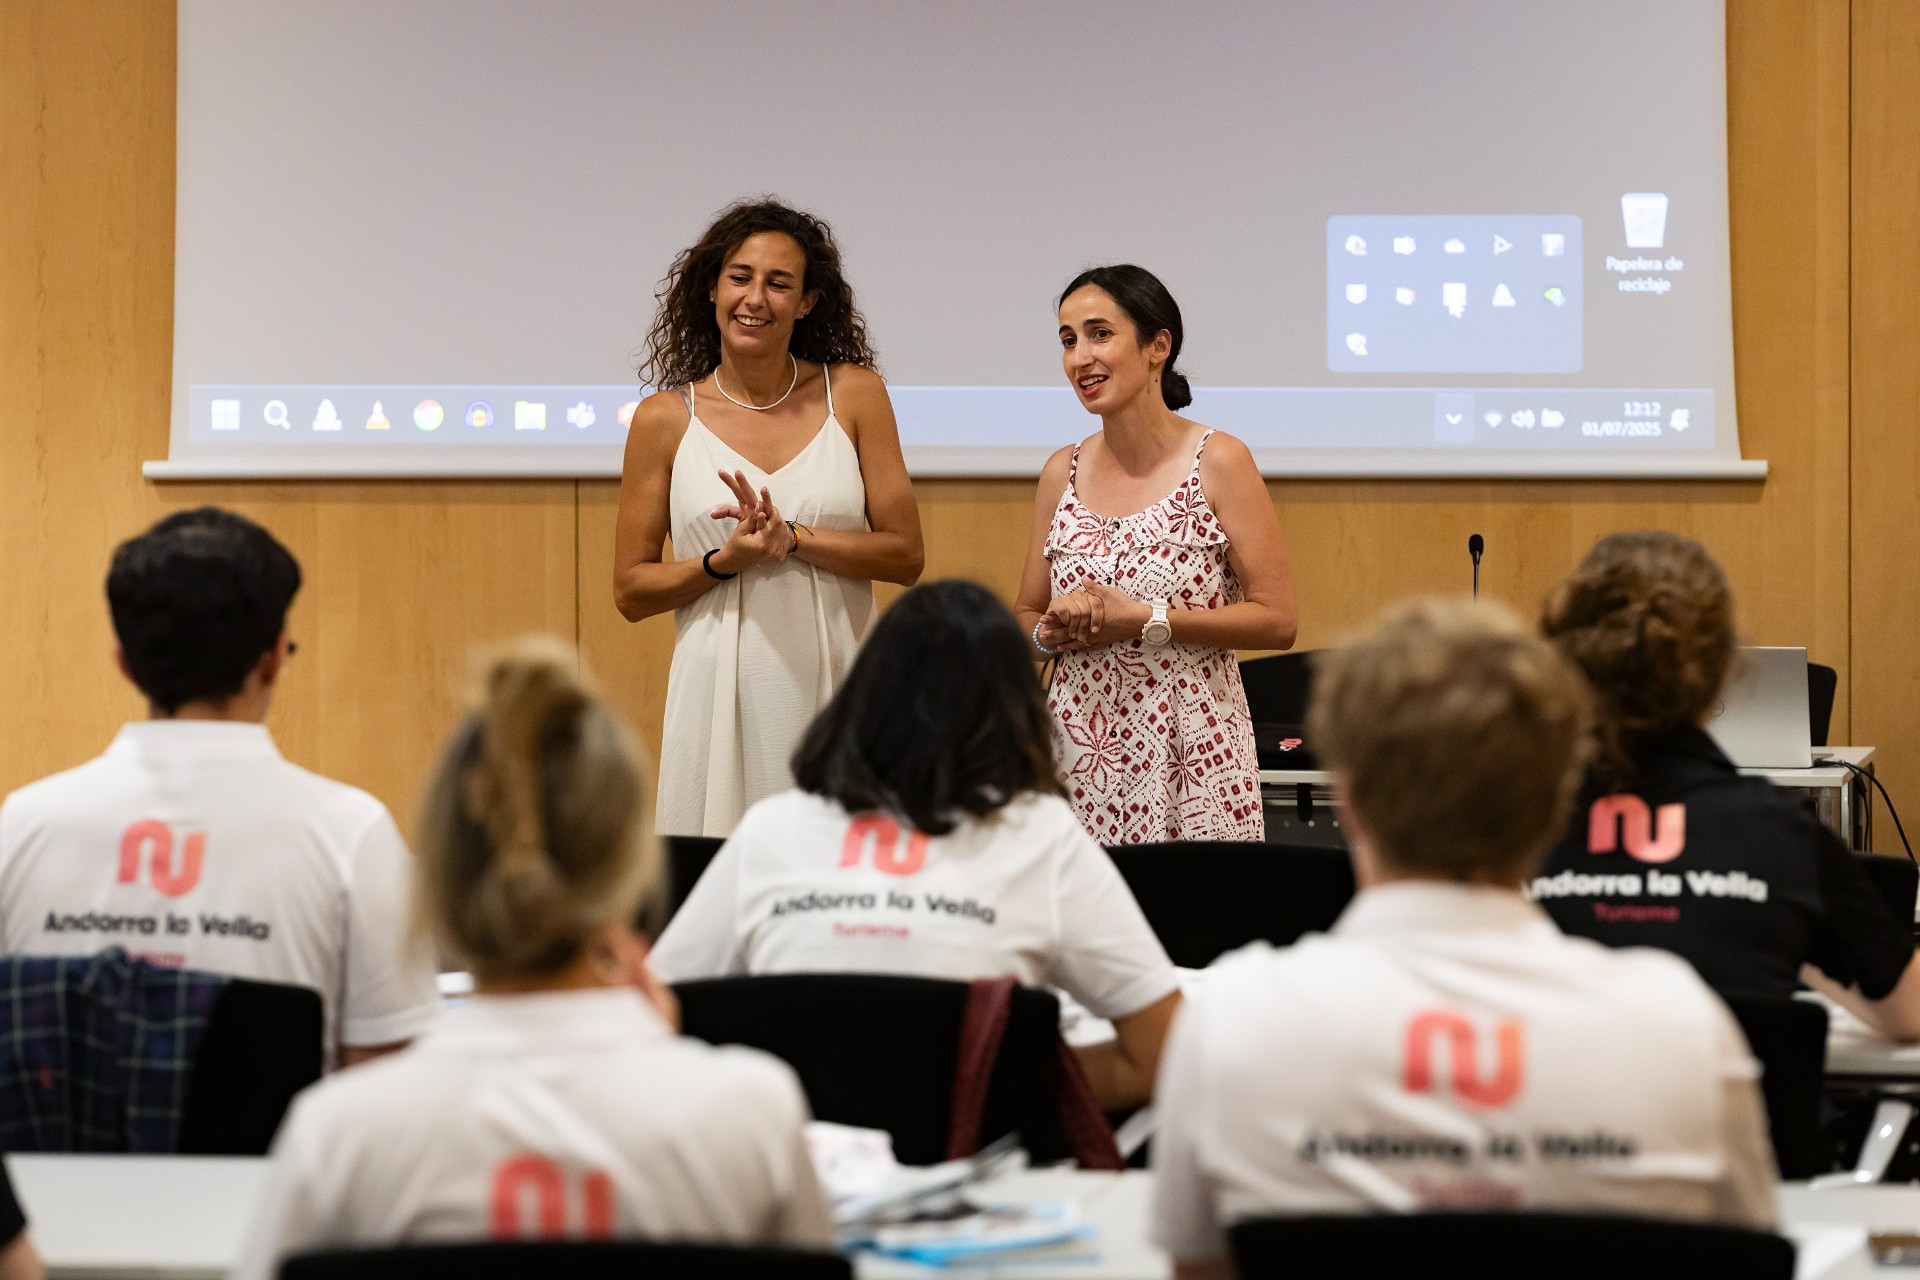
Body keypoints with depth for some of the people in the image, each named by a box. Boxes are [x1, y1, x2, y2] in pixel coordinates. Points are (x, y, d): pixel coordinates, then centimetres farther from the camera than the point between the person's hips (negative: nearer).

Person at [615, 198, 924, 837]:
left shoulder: (854, 396, 4)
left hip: (837, 688, 0)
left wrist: (791, 538, -12)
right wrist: (726, 560, -11)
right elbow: (630, 592, 5)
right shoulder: (666, 419, 3)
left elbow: (905, 555, 1)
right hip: (724, 695, 0)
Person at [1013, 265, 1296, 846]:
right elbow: (1026, 619, 16)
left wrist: (1145, 621, -14)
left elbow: (1276, 620, -8)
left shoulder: (1218, 461, -4)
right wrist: (1052, 632, -6)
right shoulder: (1063, 472, 8)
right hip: (1081, 753, 4)